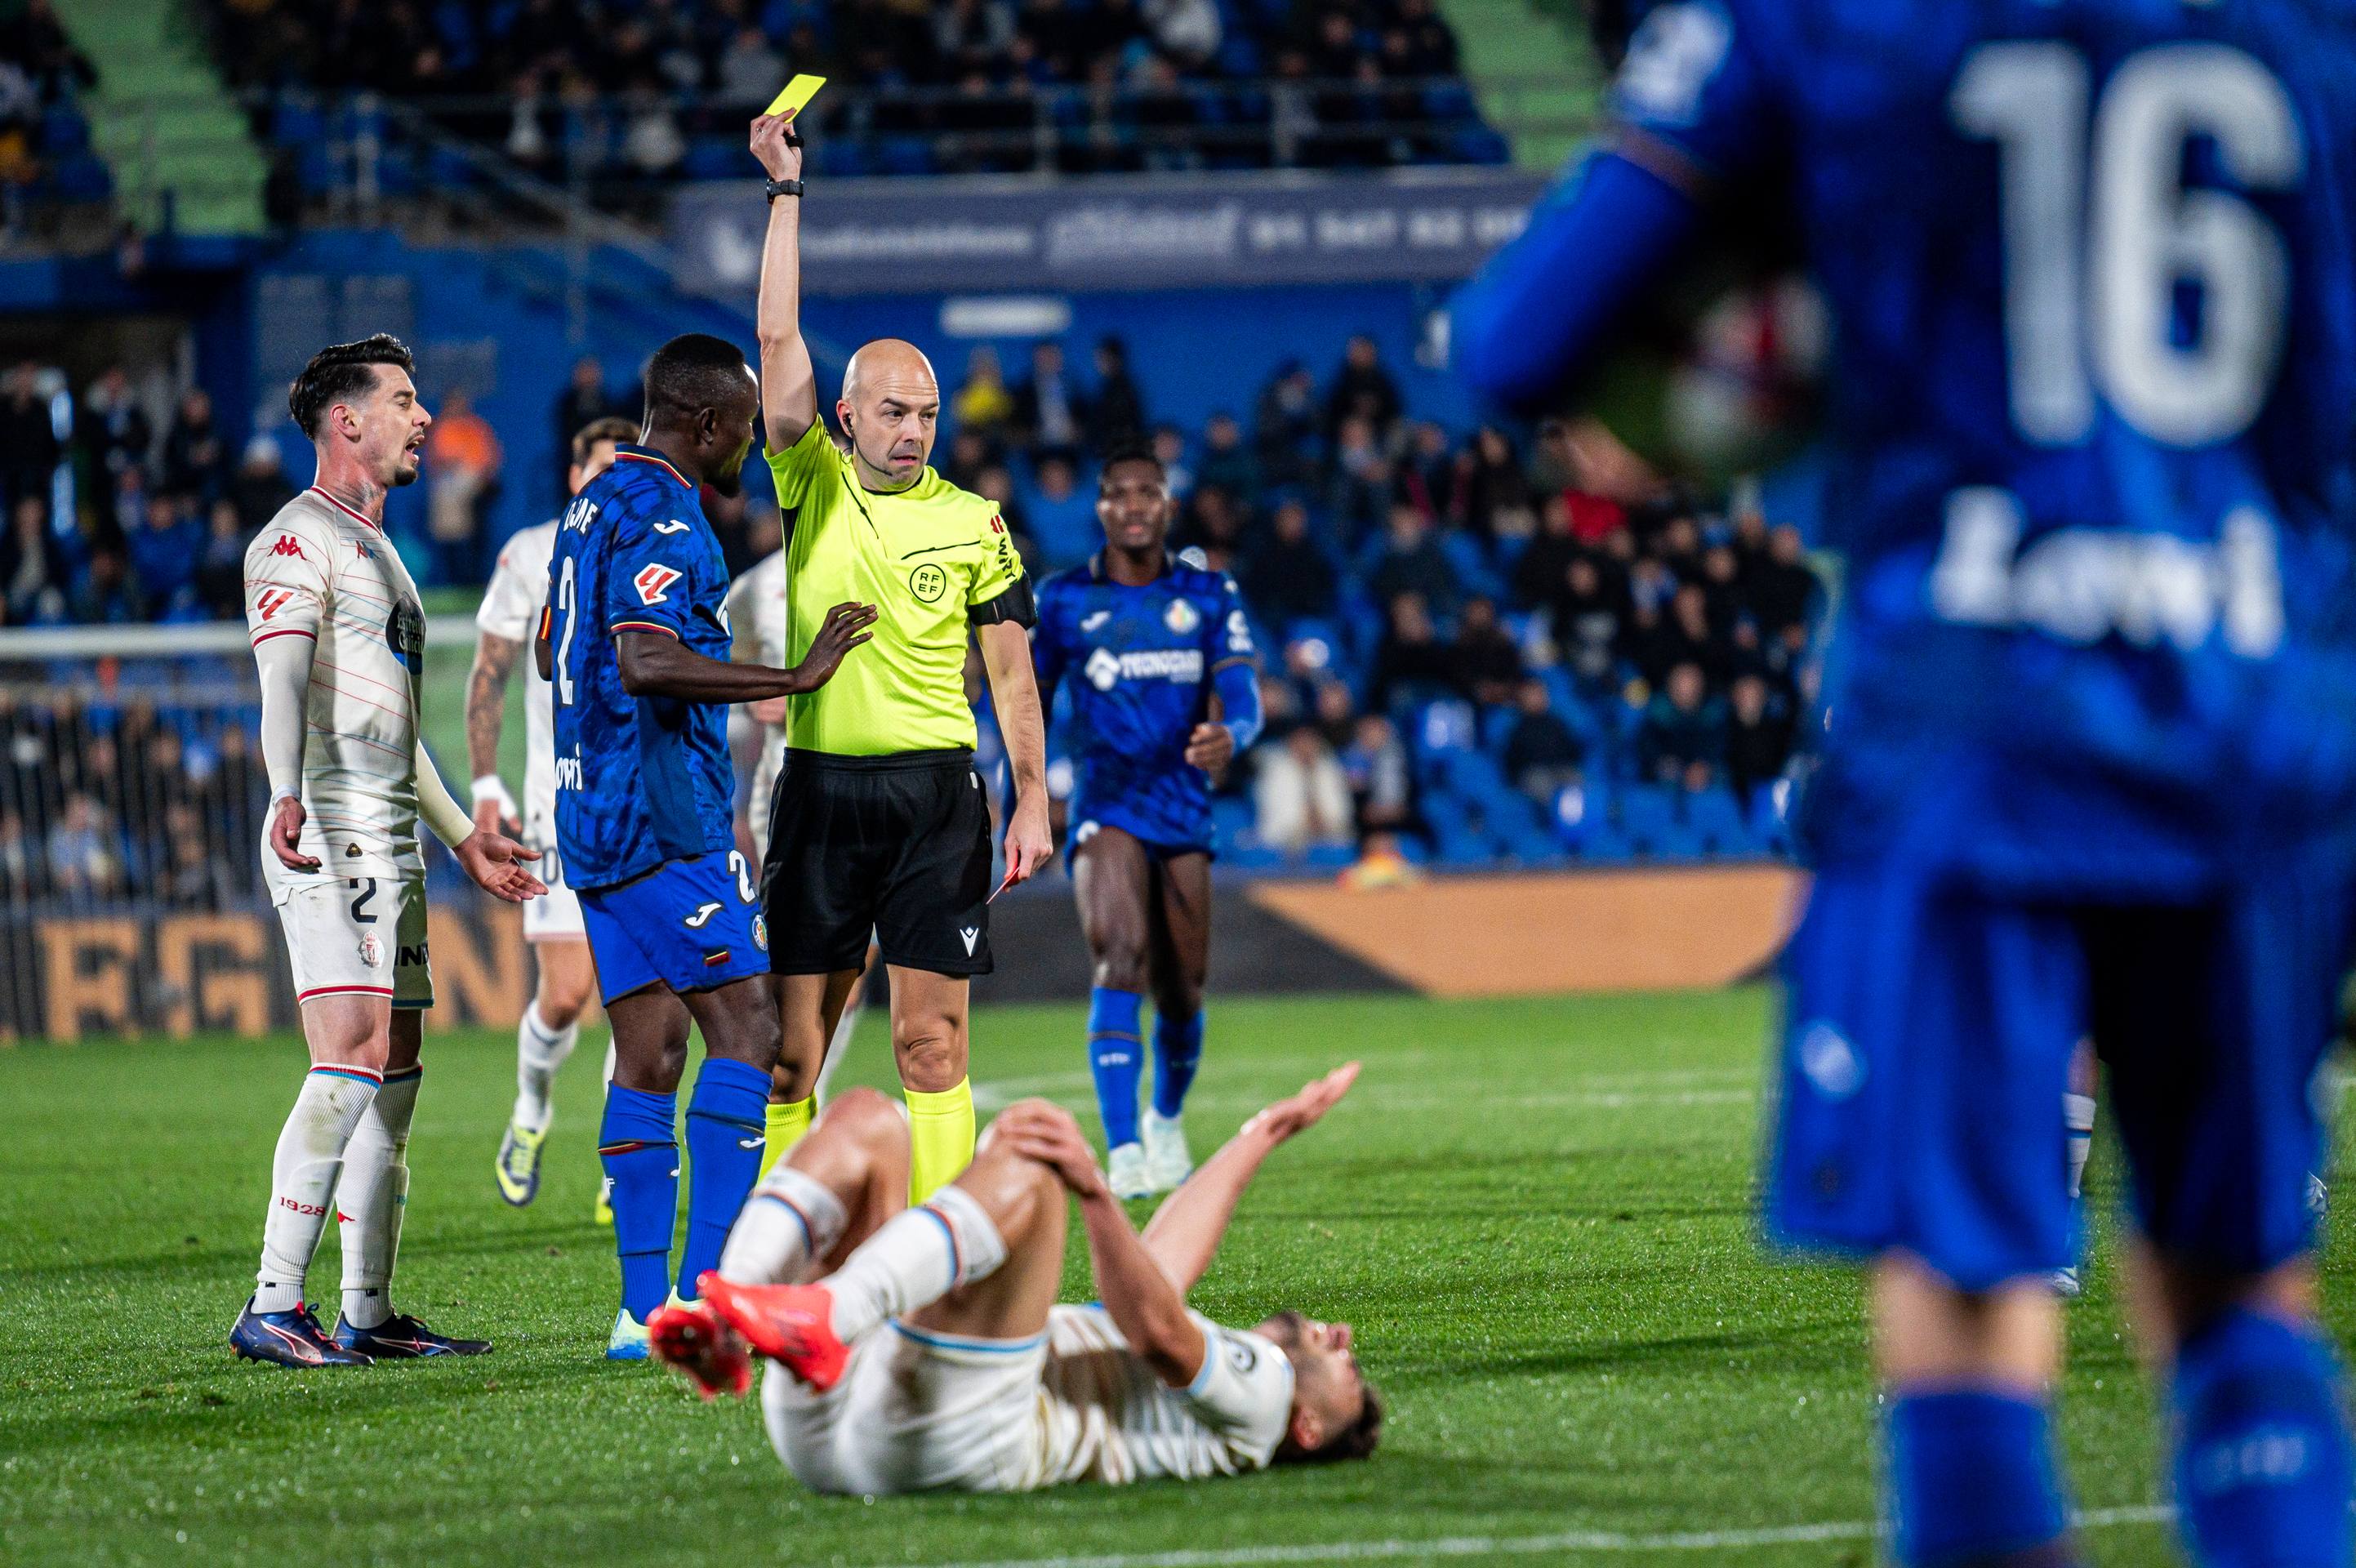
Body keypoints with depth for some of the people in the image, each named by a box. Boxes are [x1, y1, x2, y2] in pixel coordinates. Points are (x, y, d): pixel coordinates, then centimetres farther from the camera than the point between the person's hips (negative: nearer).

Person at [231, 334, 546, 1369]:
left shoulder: (377, 550, 24)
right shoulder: (298, 539, -7)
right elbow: (284, 676, -23)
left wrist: (462, 837, 37)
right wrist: (287, 797, -39)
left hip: (391, 845, 10)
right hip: (330, 837, -10)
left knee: (395, 1077, 9)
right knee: (352, 1059, -19)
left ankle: (368, 1314, 13)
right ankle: (272, 1309, -22)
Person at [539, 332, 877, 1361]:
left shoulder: (597, 506, 17)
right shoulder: (663, 517, -13)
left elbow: (552, 654, 29)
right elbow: (646, 662, -27)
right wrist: (792, 678, -25)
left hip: (591, 813, 10)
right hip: (665, 812, -10)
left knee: (648, 1055, 7)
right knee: (743, 1031, -8)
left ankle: (643, 1310, 4)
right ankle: (703, 1287, -15)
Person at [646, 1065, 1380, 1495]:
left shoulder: (1261, 1390, 17)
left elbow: (1160, 1335, -4)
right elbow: (1157, 1268, 57)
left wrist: (1094, 1188, -19)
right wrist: (1256, 1142, 69)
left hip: (960, 1428, -8)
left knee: (1026, 1144, -21)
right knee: (864, 1119, 4)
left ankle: (823, 1322, -45)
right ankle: (722, 1333, -24)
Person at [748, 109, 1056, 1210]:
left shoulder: (971, 524, 5)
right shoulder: (814, 489, 5)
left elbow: (1011, 672, 9)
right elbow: (779, 340, -1)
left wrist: (1032, 798, 1)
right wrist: (786, 192, -2)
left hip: (935, 790, 0)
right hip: (820, 786, 0)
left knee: (933, 1041, -3)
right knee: (792, 1047, 0)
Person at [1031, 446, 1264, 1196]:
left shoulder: (1208, 596, 3)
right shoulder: (1063, 600, 1)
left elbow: (1243, 699, -7)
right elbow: (1029, 712, 11)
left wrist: (1230, 736, -31)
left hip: (1184, 811, 2)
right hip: (1106, 811, -2)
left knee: (1181, 993, 9)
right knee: (1120, 961, -23)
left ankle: (1167, 1117, 40)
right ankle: (1123, 1152, -31)